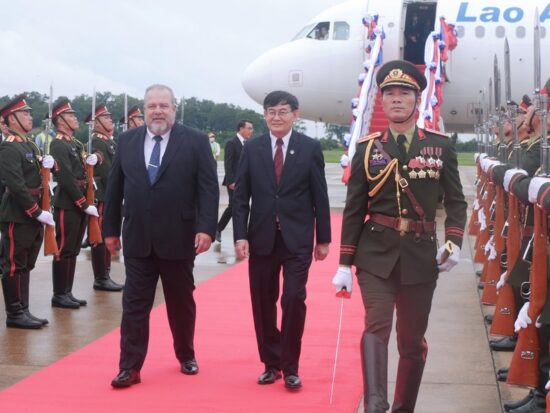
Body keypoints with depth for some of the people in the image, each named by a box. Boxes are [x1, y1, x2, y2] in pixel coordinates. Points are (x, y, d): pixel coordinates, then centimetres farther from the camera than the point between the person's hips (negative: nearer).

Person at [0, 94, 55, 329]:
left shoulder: (30, 145, 15)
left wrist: (48, 162, -3)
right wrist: (38, 212, -20)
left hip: (32, 216, 9)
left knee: (26, 265, 14)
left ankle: (23, 311, 21)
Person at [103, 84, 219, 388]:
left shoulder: (195, 142, -3)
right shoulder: (127, 141, 6)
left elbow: (208, 188, -8)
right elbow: (114, 188, 9)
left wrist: (206, 228, -17)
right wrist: (111, 229, 7)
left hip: (178, 239, -2)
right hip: (137, 239, 2)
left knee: (181, 303, 13)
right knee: (134, 305, 2)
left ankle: (186, 356, 31)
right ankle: (130, 368, 6)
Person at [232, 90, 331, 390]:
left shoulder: (310, 148, 0)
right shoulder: (251, 149, 4)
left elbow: (320, 197, 2)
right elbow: (240, 197, 3)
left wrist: (323, 238, 2)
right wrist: (240, 236, -6)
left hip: (297, 238, -2)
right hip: (261, 238, 2)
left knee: (294, 299, -9)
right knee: (263, 303, 7)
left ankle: (290, 367, 5)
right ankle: (271, 362, 22)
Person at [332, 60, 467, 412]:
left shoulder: (440, 146, 4)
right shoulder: (367, 148, 3)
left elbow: (456, 200, 6)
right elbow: (354, 210, 4)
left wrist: (454, 241, -12)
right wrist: (345, 264, 0)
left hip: (420, 255, 1)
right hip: (376, 252, -1)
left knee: (413, 341, 9)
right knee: (377, 324, -21)